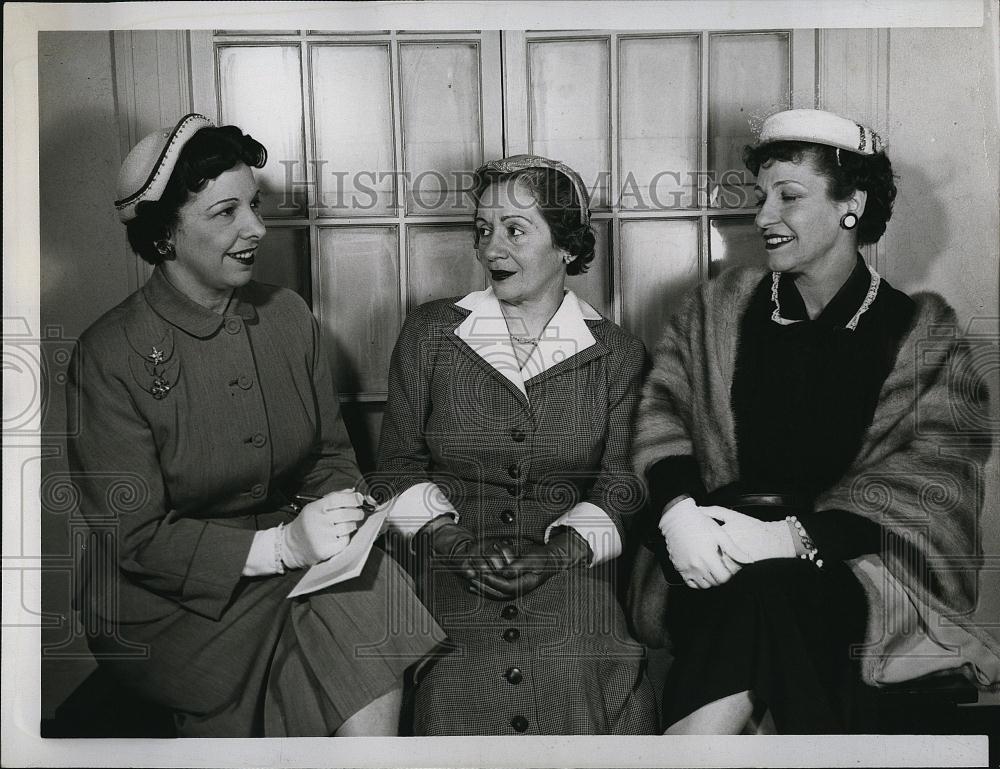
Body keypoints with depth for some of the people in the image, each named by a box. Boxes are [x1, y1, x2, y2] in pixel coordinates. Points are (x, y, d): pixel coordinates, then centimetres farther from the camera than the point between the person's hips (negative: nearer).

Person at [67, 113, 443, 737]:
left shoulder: (289, 316, 3)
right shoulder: (111, 356, -12)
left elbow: (331, 453, 10)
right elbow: (135, 538, -13)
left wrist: (340, 512, -13)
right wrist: (281, 545, -24)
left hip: (294, 560, 5)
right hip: (171, 602, -4)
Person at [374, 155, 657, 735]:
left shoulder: (617, 354, 7)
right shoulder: (430, 332, 9)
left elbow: (619, 481, 3)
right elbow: (400, 460, 8)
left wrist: (556, 551, -15)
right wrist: (453, 539, -8)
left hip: (573, 574, 0)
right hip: (453, 583, 0)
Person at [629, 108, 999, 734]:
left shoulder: (923, 333, 6)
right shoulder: (718, 309, 14)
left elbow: (930, 480, -4)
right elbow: (662, 412, 5)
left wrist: (796, 536, -20)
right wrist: (678, 509, -16)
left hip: (857, 565, -1)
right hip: (716, 546, 2)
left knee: (761, 586, -33)